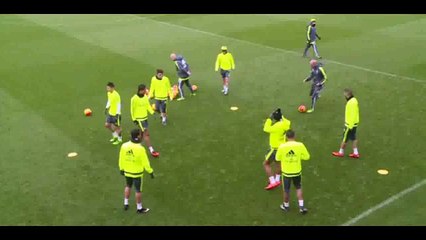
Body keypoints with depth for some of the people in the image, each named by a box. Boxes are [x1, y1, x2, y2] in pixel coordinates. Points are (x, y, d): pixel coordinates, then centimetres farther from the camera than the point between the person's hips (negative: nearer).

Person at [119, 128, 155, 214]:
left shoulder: (124, 146, -14)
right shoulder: (140, 149, -27)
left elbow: (121, 159, -1)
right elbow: (145, 163, -19)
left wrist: (121, 169, 15)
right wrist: (151, 171, -5)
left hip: (127, 171, 4)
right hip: (137, 173, -4)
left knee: (128, 186, 28)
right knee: (138, 190, 13)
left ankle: (126, 204, 37)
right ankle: (139, 208, 28)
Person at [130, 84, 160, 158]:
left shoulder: (145, 97, 2)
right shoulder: (134, 98, -17)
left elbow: (148, 106, 11)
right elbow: (132, 109, -11)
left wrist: (152, 113, -3)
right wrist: (134, 119, -9)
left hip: (145, 118, 7)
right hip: (139, 119, -7)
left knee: (142, 133, 16)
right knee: (146, 134, -9)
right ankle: (151, 151, -8)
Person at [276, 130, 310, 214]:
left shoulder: (282, 146, -18)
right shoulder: (300, 145, -16)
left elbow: (278, 158, -4)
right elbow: (307, 157, -5)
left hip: (286, 172, -1)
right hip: (297, 172, 1)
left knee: (286, 190, 18)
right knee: (298, 188, 23)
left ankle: (286, 205, 37)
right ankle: (301, 206, 21)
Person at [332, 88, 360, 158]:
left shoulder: (351, 103, -25)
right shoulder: (353, 100, 6)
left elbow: (352, 115, -25)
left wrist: (350, 126, -21)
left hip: (350, 124, -9)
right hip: (353, 124, 9)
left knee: (345, 139, 5)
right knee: (353, 138, 14)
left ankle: (341, 152, 18)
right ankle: (356, 153, 19)